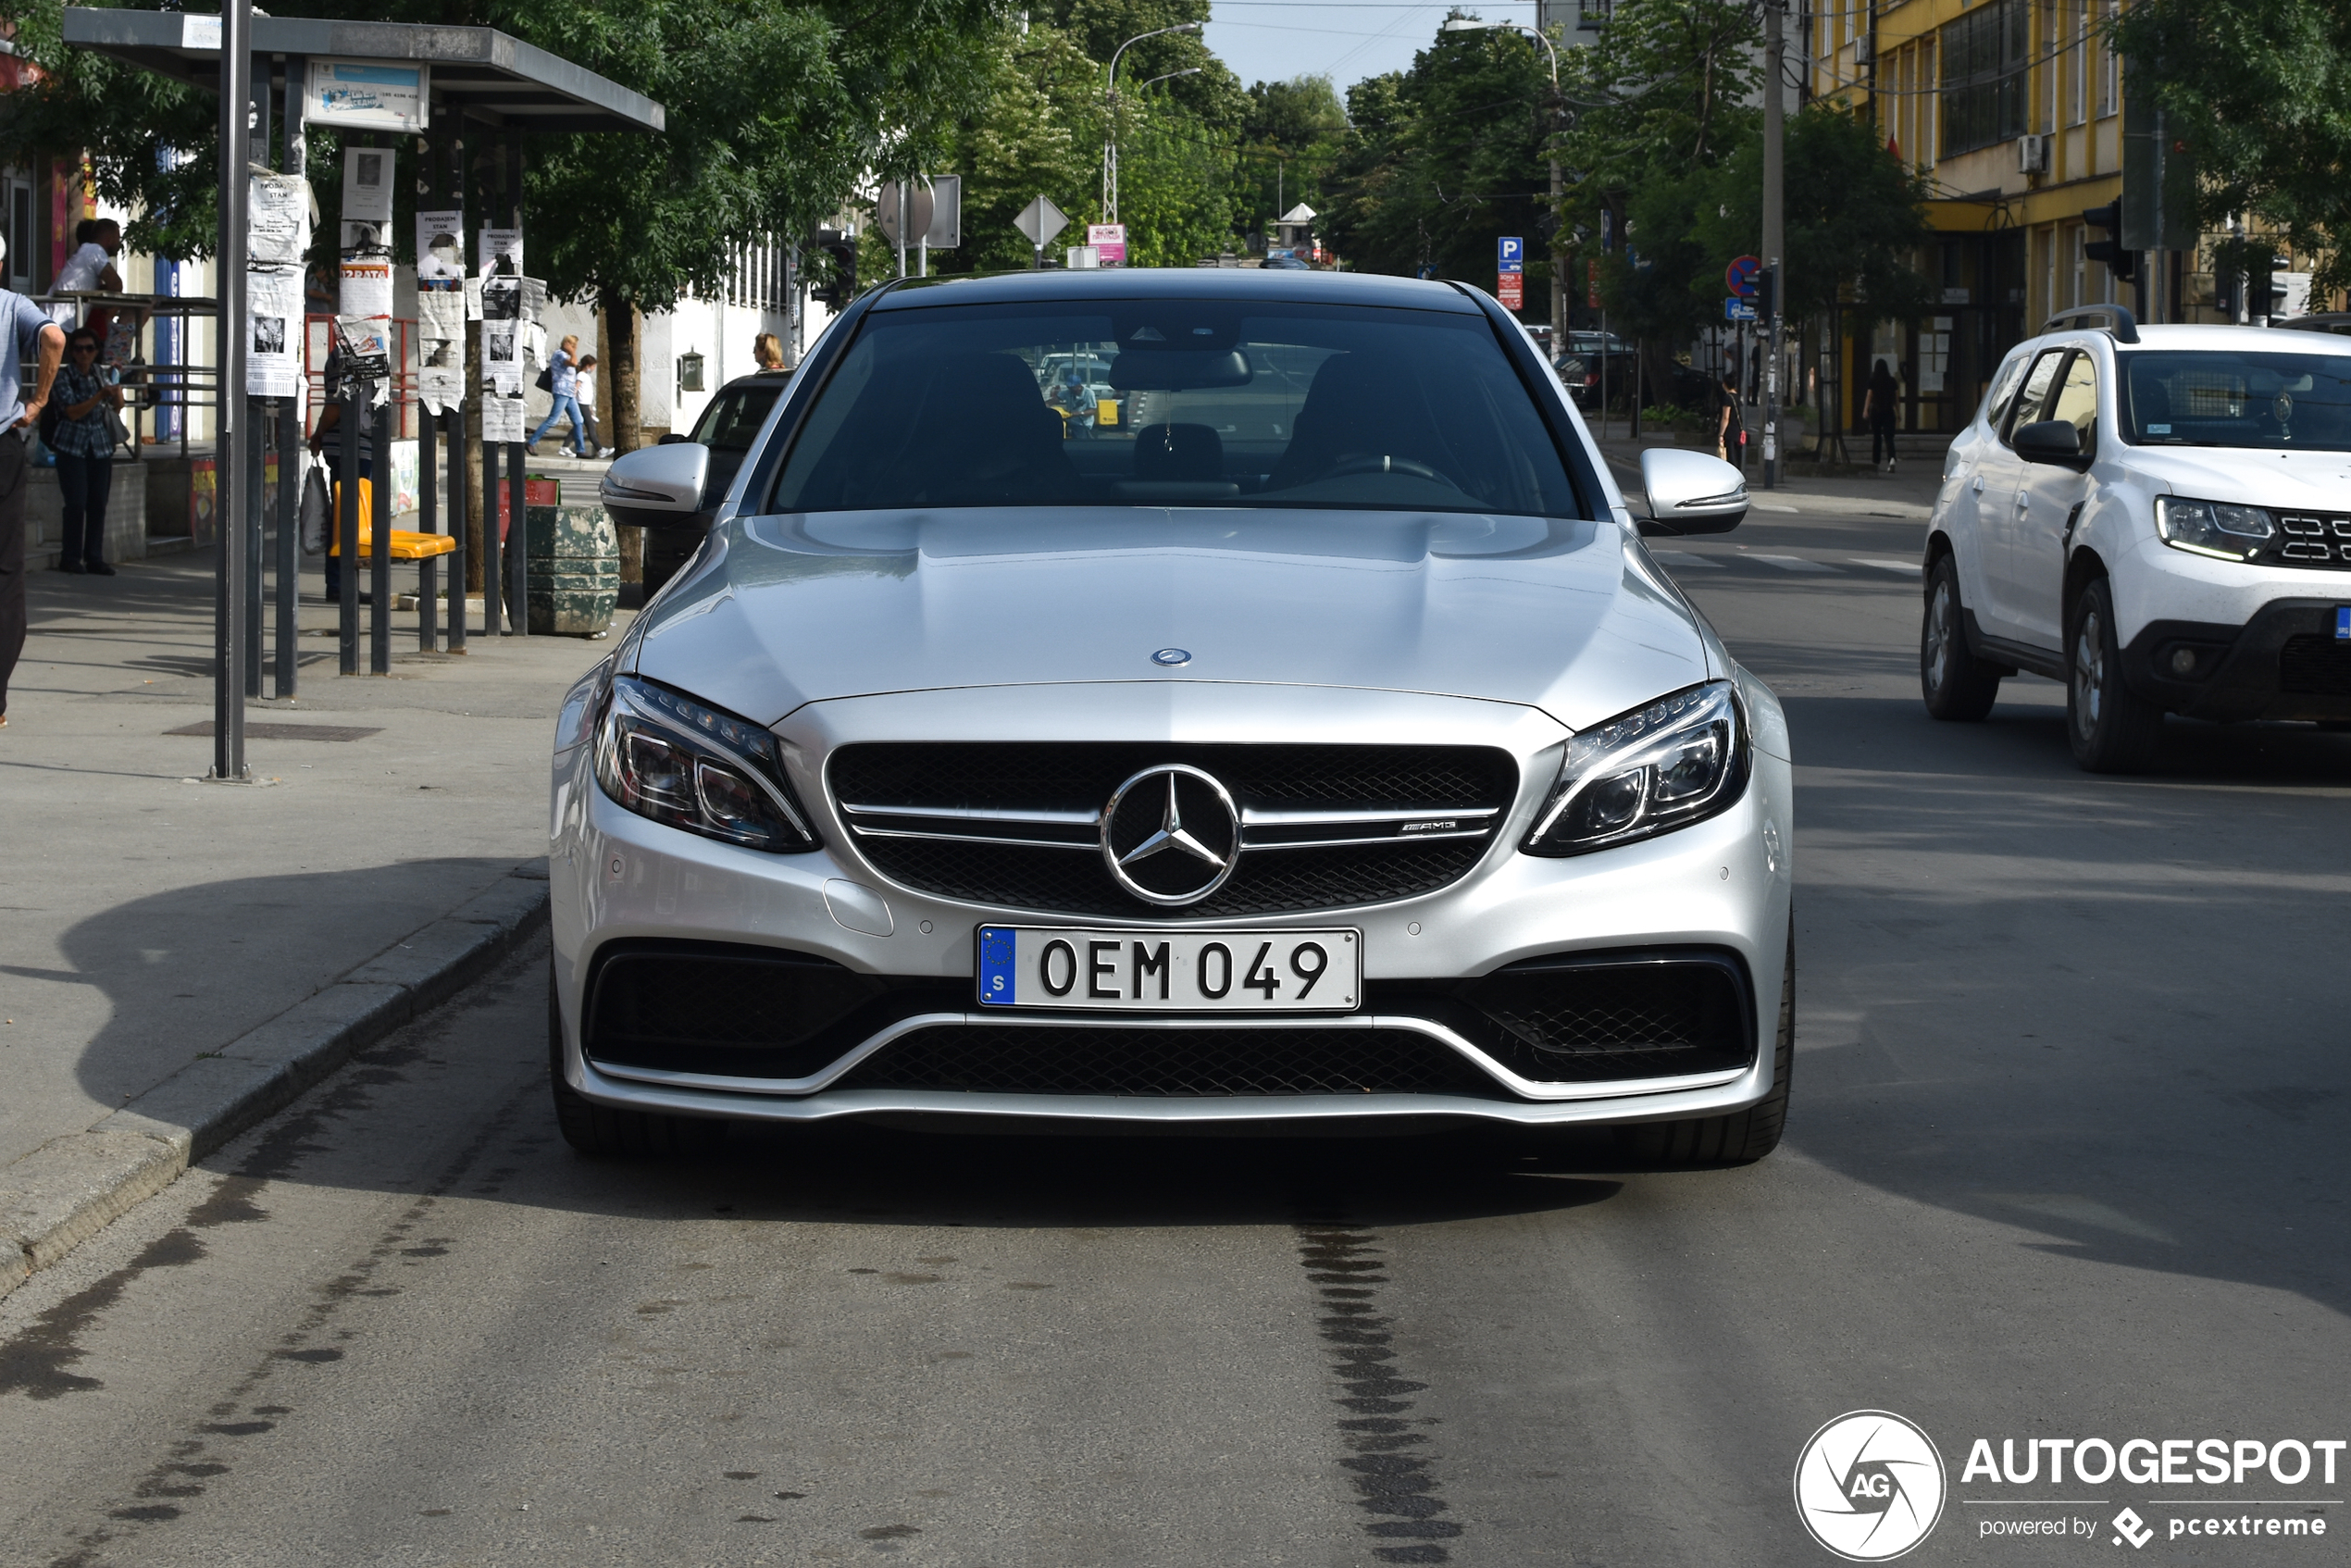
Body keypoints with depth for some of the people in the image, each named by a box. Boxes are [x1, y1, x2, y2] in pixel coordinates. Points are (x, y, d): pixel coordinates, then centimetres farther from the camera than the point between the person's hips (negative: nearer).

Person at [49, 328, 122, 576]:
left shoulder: (99, 373, 8)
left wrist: (116, 392, -10)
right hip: (72, 447, -5)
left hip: (101, 446, 5)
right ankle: (71, 559, -3)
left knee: (98, 504, 2)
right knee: (76, 503, -10)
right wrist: (100, 396, -26)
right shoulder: (63, 377, -7)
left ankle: (94, 558, 6)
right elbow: (73, 412, -17)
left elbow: (118, 405, 13)